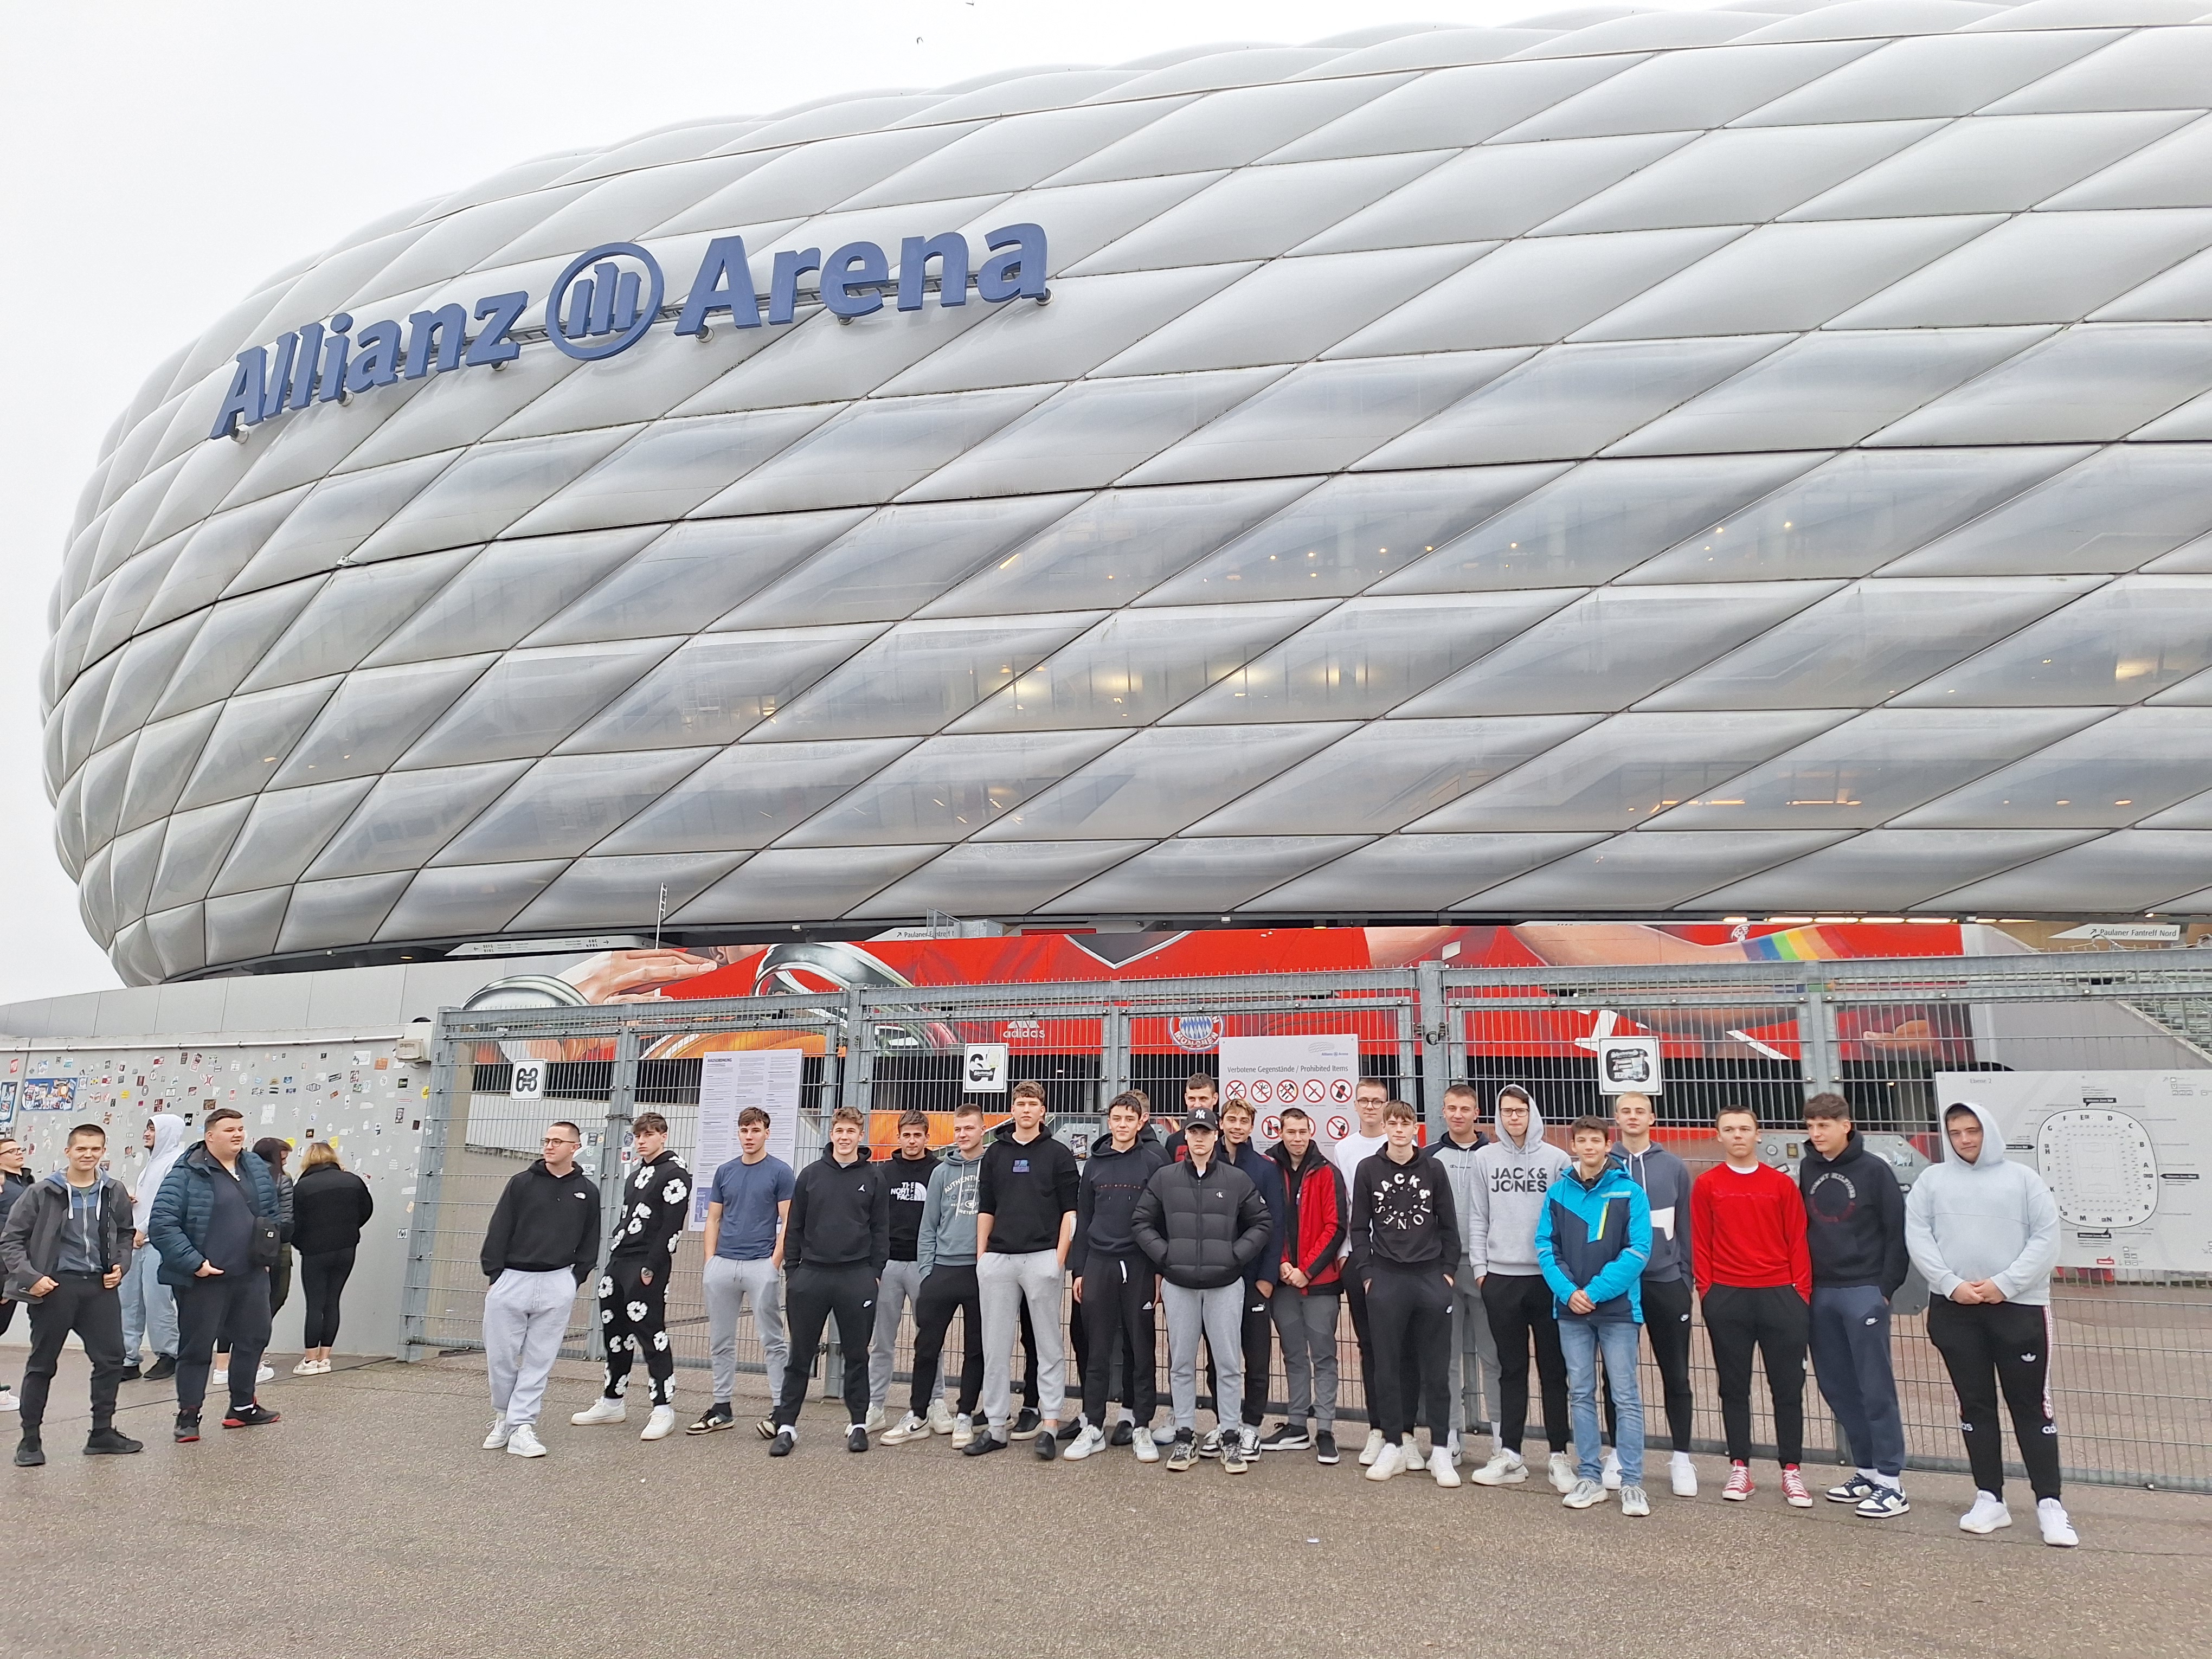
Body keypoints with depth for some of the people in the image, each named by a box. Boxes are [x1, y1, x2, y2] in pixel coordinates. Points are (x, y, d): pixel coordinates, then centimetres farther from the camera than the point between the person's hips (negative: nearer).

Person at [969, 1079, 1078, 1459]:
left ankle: (1049, 1425, 5)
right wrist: (981, 1257, 9)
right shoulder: (996, 1153, 14)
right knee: (996, 1347, 6)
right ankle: (996, 1428, 14)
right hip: (997, 1259, 4)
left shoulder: (1058, 1154, 4)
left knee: (1049, 1346, 0)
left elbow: (1069, 1211, 1)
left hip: (1042, 1257, -3)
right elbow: (986, 1210, 15)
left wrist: (1060, 1257, -8)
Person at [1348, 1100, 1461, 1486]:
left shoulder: (1433, 1169, 5)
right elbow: (1359, 1227, 5)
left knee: (1436, 1367, 4)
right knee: (1389, 1365, 5)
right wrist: (1367, 1274, -1)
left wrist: (1448, 1271, 2)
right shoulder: (1368, 1170, 3)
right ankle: (1395, 1444, 15)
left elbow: (1449, 1226, 9)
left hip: (1432, 1279, 0)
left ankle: (1440, 1450, 12)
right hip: (1386, 1279, 0)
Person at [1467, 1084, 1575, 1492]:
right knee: (1512, 1369, 9)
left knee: (1554, 1369, 5)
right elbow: (1479, 1219, 7)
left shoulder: (1556, 1159, 0)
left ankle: (1560, 1456, 14)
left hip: (1548, 1277, -2)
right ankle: (1509, 1455, 16)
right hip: (1500, 1278, 2)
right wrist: (1479, 1268, 3)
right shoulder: (1485, 1159, 5)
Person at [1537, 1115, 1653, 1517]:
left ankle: (1632, 1484, 8)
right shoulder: (1557, 1193, 5)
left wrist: (1596, 1291, -15)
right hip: (1570, 1308, 3)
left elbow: (1638, 1250, -9)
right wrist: (1568, 1291, -11)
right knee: (1581, 1394, 10)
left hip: (1617, 1307, -3)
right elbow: (1545, 1247, 4)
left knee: (1626, 1396, 0)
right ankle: (1590, 1478, 20)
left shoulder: (1629, 1192, -4)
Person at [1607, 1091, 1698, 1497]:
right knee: (1616, 1374, 8)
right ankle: (1618, 1453, 21)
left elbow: (1685, 1227, 7)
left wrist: (1686, 1278, 3)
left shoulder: (1673, 1167, 4)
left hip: (1666, 1282, 1)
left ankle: (1682, 1458, 19)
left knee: (1676, 1375, 7)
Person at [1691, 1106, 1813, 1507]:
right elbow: (1700, 1244, 3)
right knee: (1734, 1387, 7)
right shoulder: (1706, 1185, 2)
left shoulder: (1782, 1184, 4)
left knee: (1788, 1386, 4)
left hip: (1779, 1295, 0)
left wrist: (1801, 1292, -1)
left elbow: (1798, 1241, 4)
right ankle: (1739, 1468, 16)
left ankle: (1792, 1470, 15)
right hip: (1727, 1299, 0)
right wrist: (1707, 1291, -2)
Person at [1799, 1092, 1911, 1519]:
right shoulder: (1807, 1170, 8)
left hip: (1864, 1291, -5)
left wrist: (1887, 1287, -9)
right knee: (1836, 1387, 9)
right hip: (1820, 1293, 5)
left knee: (1876, 1387, -2)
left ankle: (1891, 1482, 4)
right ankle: (1866, 1470, 20)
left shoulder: (1874, 1170, -5)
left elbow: (1897, 1231, -6)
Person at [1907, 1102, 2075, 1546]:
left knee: (2031, 1405, 2)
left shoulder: (2022, 1178, 5)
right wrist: (1951, 1284, -11)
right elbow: (1917, 1235, 1)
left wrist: (2005, 1284, -11)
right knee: (1975, 1406, 8)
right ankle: (1990, 1498, 16)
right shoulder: (1931, 1180, 8)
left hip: (2019, 1306, -1)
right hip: (1954, 1309, 2)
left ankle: (2049, 1503, 10)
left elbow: (2046, 1237, -2)